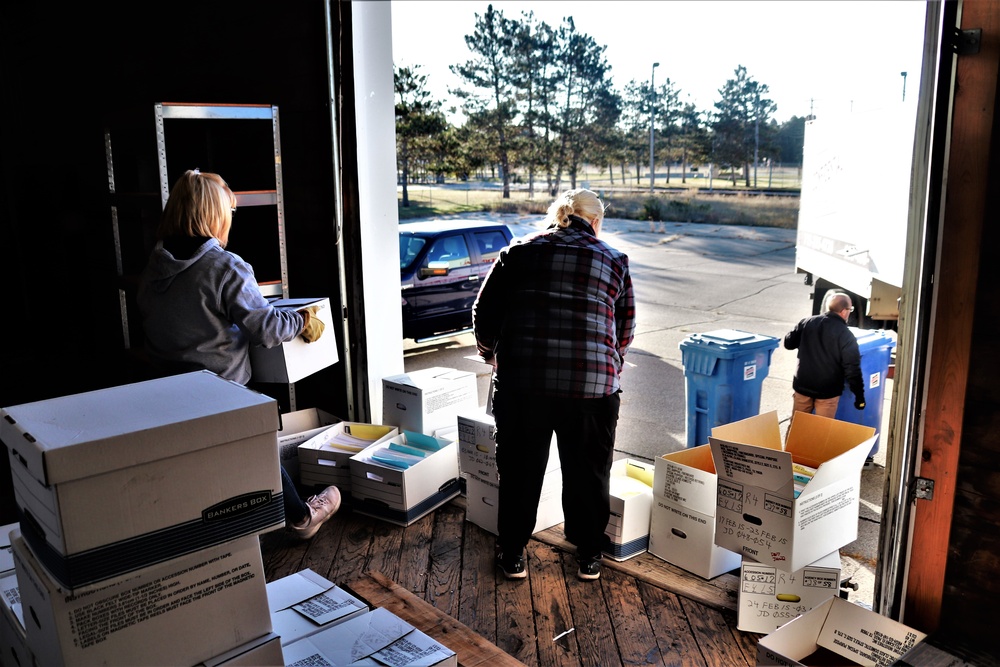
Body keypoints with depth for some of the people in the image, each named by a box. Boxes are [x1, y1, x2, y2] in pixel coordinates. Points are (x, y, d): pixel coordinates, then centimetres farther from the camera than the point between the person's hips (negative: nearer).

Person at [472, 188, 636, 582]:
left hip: (520, 381, 0)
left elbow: (484, 313, 11)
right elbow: (625, 331, 16)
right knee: (588, 472, 16)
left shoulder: (518, 252, 11)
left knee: (519, 471, 14)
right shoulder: (613, 261, 12)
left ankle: (512, 555, 27)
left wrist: (490, 352, 30)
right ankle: (589, 555, 31)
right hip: (592, 385, 0)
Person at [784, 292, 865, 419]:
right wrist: (860, 395, -3)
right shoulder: (846, 336, -14)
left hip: (802, 386, 4)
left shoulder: (807, 323, -3)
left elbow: (788, 343, 9)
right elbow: (852, 370, -13)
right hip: (827, 391, -4)